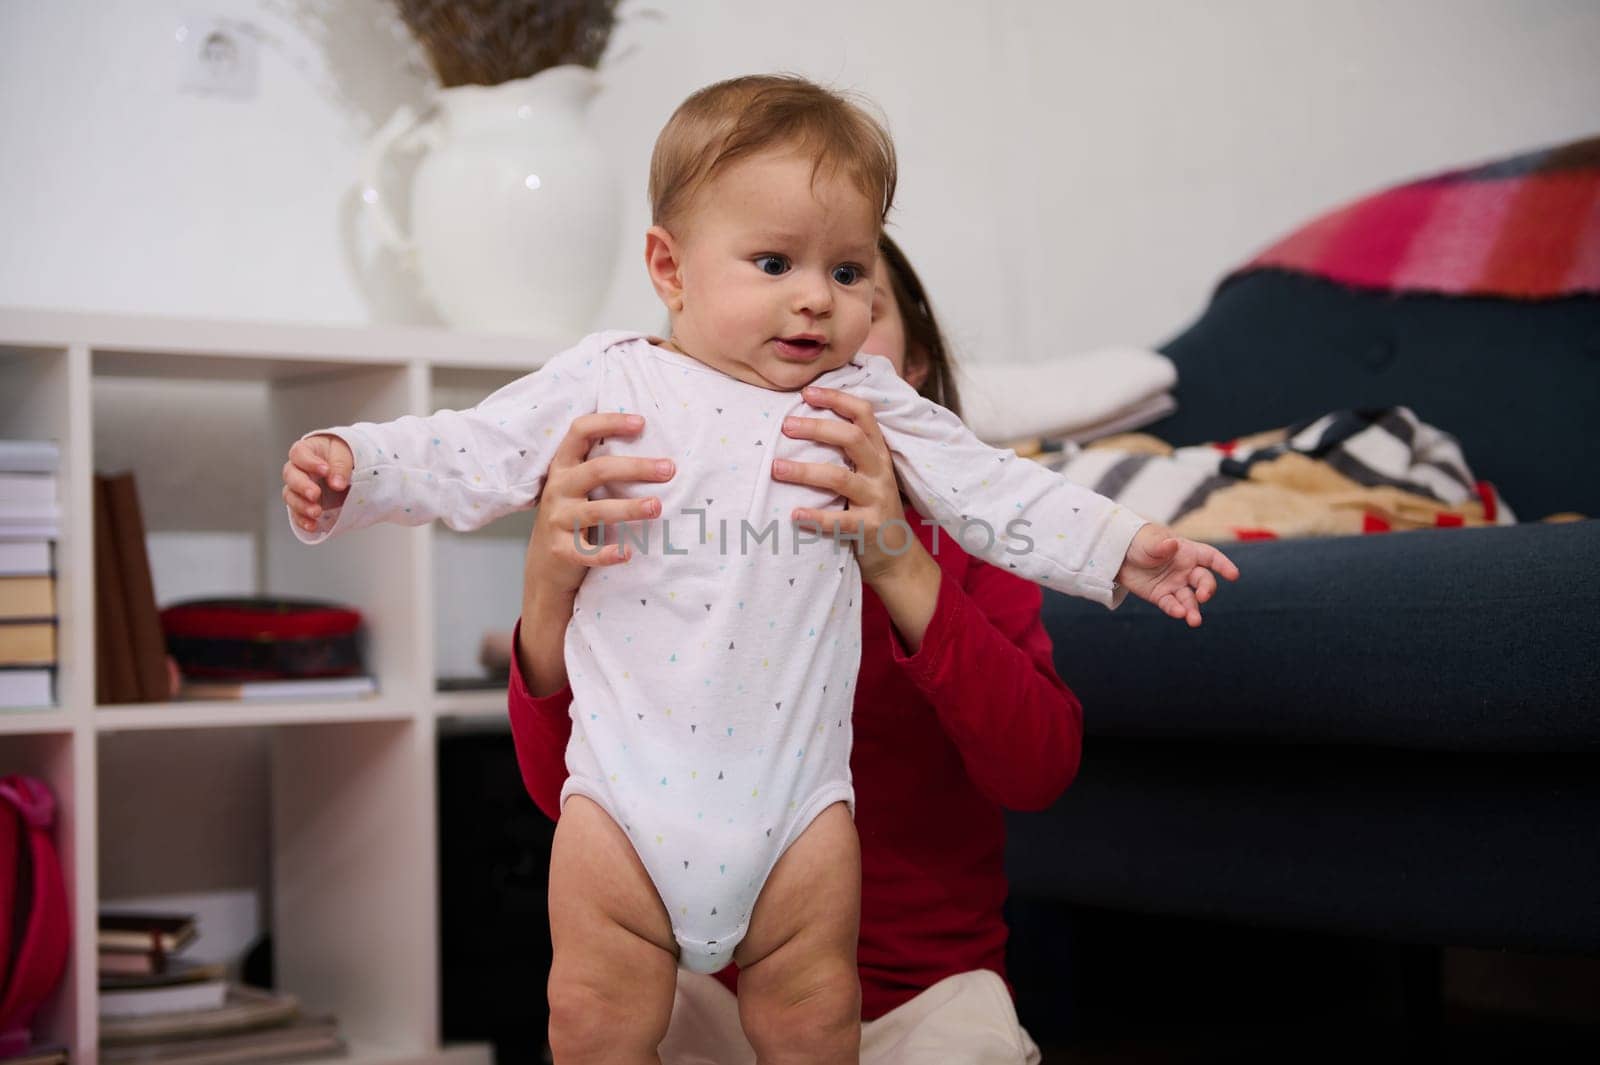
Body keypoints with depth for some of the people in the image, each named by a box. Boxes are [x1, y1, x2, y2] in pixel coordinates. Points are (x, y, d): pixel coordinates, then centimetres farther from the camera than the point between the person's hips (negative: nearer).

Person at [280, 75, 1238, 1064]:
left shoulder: (867, 402, 4)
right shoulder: (608, 383, -2)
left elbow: (995, 489, 9)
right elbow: (467, 456, -3)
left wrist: (1122, 548, 4)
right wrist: (348, 467, -18)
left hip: (796, 801, 1)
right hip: (628, 794, -1)